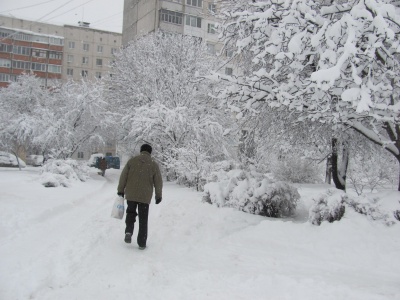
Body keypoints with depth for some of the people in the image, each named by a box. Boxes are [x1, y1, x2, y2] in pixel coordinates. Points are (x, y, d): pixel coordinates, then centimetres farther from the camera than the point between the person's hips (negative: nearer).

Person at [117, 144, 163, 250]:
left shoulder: (132, 161, 2)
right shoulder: (153, 164, 0)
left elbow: (123, 176, 2)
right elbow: (158, 182, 2)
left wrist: (121, 190, 12)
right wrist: (158, 195, 12)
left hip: (131, 194, 1)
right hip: (145, 196, -1)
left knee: (130, 213, 22)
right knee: (143, 219, 8)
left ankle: (128, 231, -1)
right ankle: (142, 243, 10)